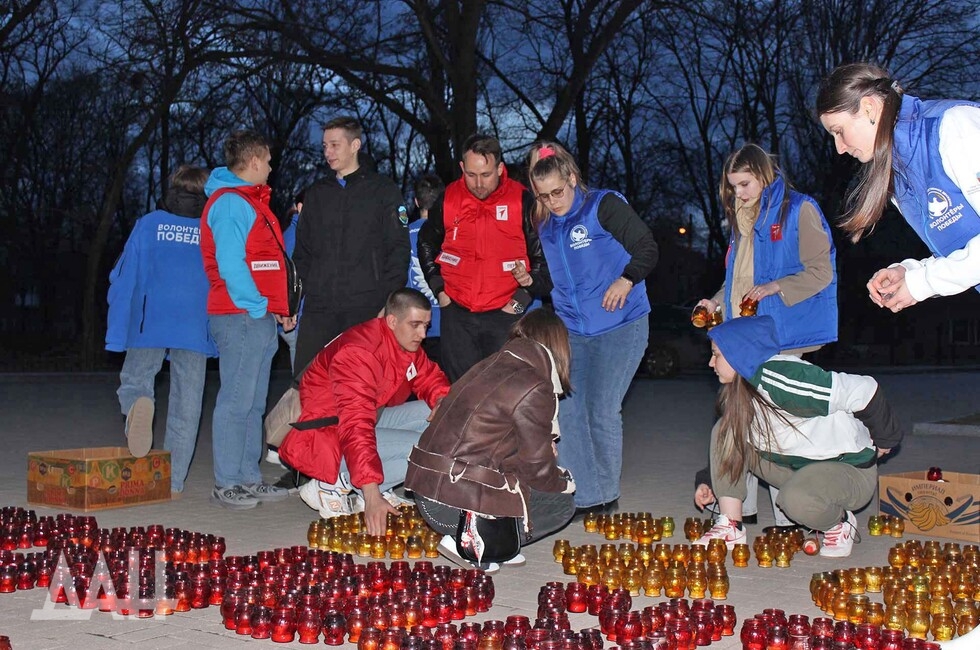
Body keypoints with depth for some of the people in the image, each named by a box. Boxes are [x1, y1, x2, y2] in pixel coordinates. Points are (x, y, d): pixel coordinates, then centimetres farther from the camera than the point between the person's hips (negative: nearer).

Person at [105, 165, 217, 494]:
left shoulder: (148, 223, 6)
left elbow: (123, 278, 4)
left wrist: (117, 330, 7)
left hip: (149, 325, 0)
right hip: (195, 329, 1)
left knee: (134, 381, 14)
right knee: (186, 404, 5)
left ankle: (138, 405, -23)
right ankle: (173, 480, 4)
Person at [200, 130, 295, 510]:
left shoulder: (251, 202, 21)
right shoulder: (229, 203, -10)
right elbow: (229, 262, -18)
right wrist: (257, 307, -16)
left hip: (262, 318, 10)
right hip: (241, 317, -10)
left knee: (254, 403, 12)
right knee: (236, 401, -7)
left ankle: (249, 479, 18)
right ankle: (226, 485, -3)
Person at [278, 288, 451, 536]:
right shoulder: (360, 353, -27)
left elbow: (430, 377, 17)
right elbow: (356, 426, -35)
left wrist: (441, 401, -10)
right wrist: (372, 497, -41)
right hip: (328, 436, -10)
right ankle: (334, 486, -15)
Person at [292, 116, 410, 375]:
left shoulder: (382, 190, 5)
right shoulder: (316, 194, 18)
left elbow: (398, 249, -1)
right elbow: (302, 252, 21)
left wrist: (388, 301, -9)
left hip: (367, 309, -4)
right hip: (318, 309, 4)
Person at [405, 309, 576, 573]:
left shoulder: (490, 366, 13)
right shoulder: (534, 390, -12)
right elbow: (537, 468, -5)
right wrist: (563, 482, 15)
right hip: (457, 506, -9)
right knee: (562, 504, 7)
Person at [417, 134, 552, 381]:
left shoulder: (523, 201, -7)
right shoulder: (448, 199, 1)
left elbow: (544, 255, 2)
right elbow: (426, 244, 18)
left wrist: (525, 294, -6)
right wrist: (439, 289, 10)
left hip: (506, 314, -2)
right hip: (457, 313, 2)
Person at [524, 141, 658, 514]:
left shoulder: (603, 206, -8)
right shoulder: (545, 225, 11)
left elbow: (647, 249, -11)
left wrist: (626, 280, -23)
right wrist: (532, 281, 3)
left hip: (620, 327, -6)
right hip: (571, 330, 6)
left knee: (602, 411, -6)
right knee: (566, 410, -1)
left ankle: (606, 494, 12)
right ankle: (581, 495, 10)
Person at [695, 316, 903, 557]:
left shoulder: (778, 378, -29)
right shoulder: (738, 393, 0)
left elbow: (864, 391, -28)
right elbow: (730, 454, 13)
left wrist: (884, 438, -12)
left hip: (850, 469, -8)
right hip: (799, 466, 8)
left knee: (796, 498, -39)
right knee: (725, 432, -5)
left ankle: (839, 524, -5)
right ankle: (730, 526, -4)